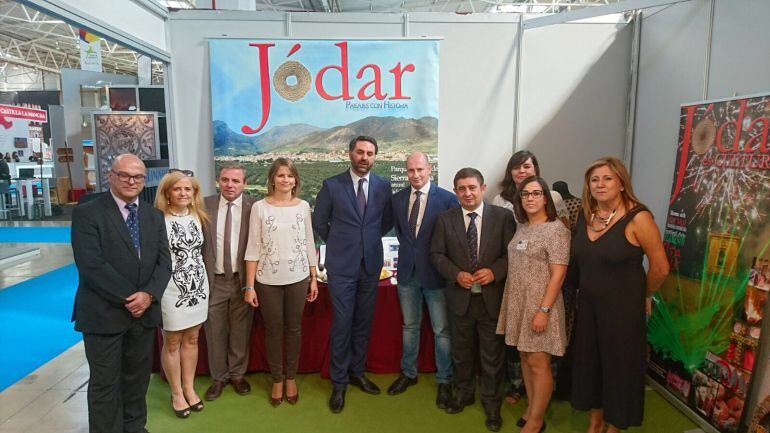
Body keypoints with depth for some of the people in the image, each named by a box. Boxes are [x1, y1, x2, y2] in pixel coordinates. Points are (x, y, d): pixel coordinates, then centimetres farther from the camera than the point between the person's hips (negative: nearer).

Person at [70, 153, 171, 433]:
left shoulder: (154, 215, 8)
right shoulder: (87, 213, -8)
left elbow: (164, 261, 2)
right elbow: (91, 265, -17)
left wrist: (148, 294, -14)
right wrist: (128, 298, -17)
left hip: (144, 312, 5)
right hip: (104, 313, -4)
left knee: (138, 378, 17)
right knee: (105, 384, 7)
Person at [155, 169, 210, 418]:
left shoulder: (198, 216, 5)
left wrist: (199, 277, 12)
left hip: (198, 285, 5)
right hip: (172, 289, -5)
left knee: (192, 339, 15)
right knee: (172, 343, 10)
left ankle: (189, 388, 30)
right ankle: (176, 393, 25)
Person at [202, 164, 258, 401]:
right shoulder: (205, 205, 0)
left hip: (243, 280, -1)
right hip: (213, 280, 1)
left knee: (241, 331, 12)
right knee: (215, 332, 12)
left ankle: (237, 374, 33)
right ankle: (218, 377, 31)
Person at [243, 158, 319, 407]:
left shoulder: (303, 206, 1)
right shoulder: (260, 207, -5)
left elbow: (309, 244, 6)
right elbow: (253, 248, -4)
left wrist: (314, 278, 6)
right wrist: (249, 286, -6)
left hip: (298, 278, 2)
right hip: (268, 280, -1)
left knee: (294, 329, 12)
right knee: (273, 330, 11)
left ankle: (291, 378, 30)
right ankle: (277, 380, 29)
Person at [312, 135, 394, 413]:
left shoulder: (383, 186, 3)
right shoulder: (332, 185, -5)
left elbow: (387, 221, 15)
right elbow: (319, 221, 4)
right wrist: (339, 243, 9)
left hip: (371, 264, 3)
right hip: (341, 265, -3)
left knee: (363, 322, 12)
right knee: (342, 324, 1)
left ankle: (356, 372, 30)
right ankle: (339, 382, 16)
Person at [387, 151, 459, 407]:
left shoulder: (447, 199, -11)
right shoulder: (397, 199, 3)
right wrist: (409, 251, 7)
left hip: (435, 273, -4)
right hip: (407, 271, 4)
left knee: (441, 330, 6)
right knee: (410, 326, 18)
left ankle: (444, 381, 23)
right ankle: (409, 373, 35)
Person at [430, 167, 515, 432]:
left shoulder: (503, 217, -5)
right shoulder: (445, 220, 0)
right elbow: (437, 254, 1)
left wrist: (494, 271, -19)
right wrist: (456, 274, -14)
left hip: (492, 298, -2)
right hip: (460, 297, 2)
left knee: (493, 354, 9)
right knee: (461, 351, 19)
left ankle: (492, 404, 30)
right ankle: (463, 393, 41)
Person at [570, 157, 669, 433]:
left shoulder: (637, 218, -17)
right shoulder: (585, 216, 0)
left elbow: (660, 267, -10)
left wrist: (640, 295, 3)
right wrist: (592, 288, 13)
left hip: (622, 308, -5)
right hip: (587, 305, 6)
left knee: (619, 366, 10)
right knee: (589, 362, 16)